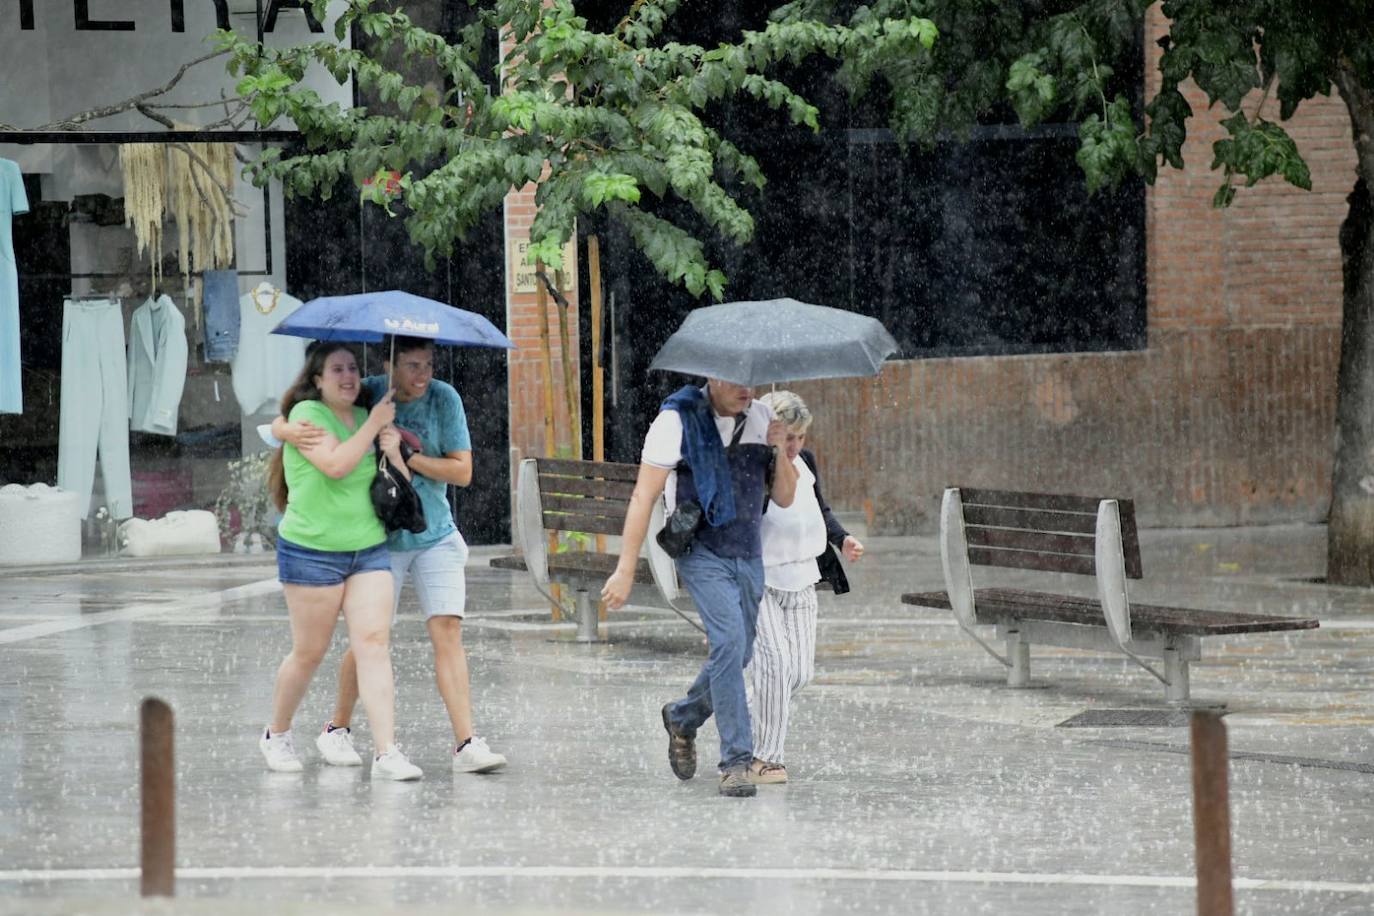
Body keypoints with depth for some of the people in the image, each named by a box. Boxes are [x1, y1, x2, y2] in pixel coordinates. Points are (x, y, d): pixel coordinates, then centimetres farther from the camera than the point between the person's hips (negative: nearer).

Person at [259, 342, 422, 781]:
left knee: (374, 643, -9)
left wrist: (393, 452, -6)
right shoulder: (307, 414, -6)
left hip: (369, 549, 5)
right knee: (309, 652, 3)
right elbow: (335, 464, -23)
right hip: (312, 551, -5)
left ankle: (387, 753, -16)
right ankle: (277, 736, 26)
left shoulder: (366, 418, 12)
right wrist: (374, 424, -15)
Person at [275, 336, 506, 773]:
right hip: (379, 537, -1)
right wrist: (290, 431, -32)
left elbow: (462, 471, -8)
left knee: (448, 631, -10)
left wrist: (407, 456, -20)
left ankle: (466, 743, -15)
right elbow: (281, 423, -6)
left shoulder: (444, 398, -7)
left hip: (435, 536, 1)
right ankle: (336, 728, 24)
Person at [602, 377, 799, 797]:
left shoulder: (761, 418, 7)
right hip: (703, 553, -6)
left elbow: (784, 498, 12)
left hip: (748, 554, 6)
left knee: (737, 655, 12)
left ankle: (683, 719, 40)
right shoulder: (679, 420, -9)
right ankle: (736, 761, -18)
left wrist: (780, 452, -8)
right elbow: (643, 497, -10)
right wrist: (625, 570, -14)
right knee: (729, 642, -21)